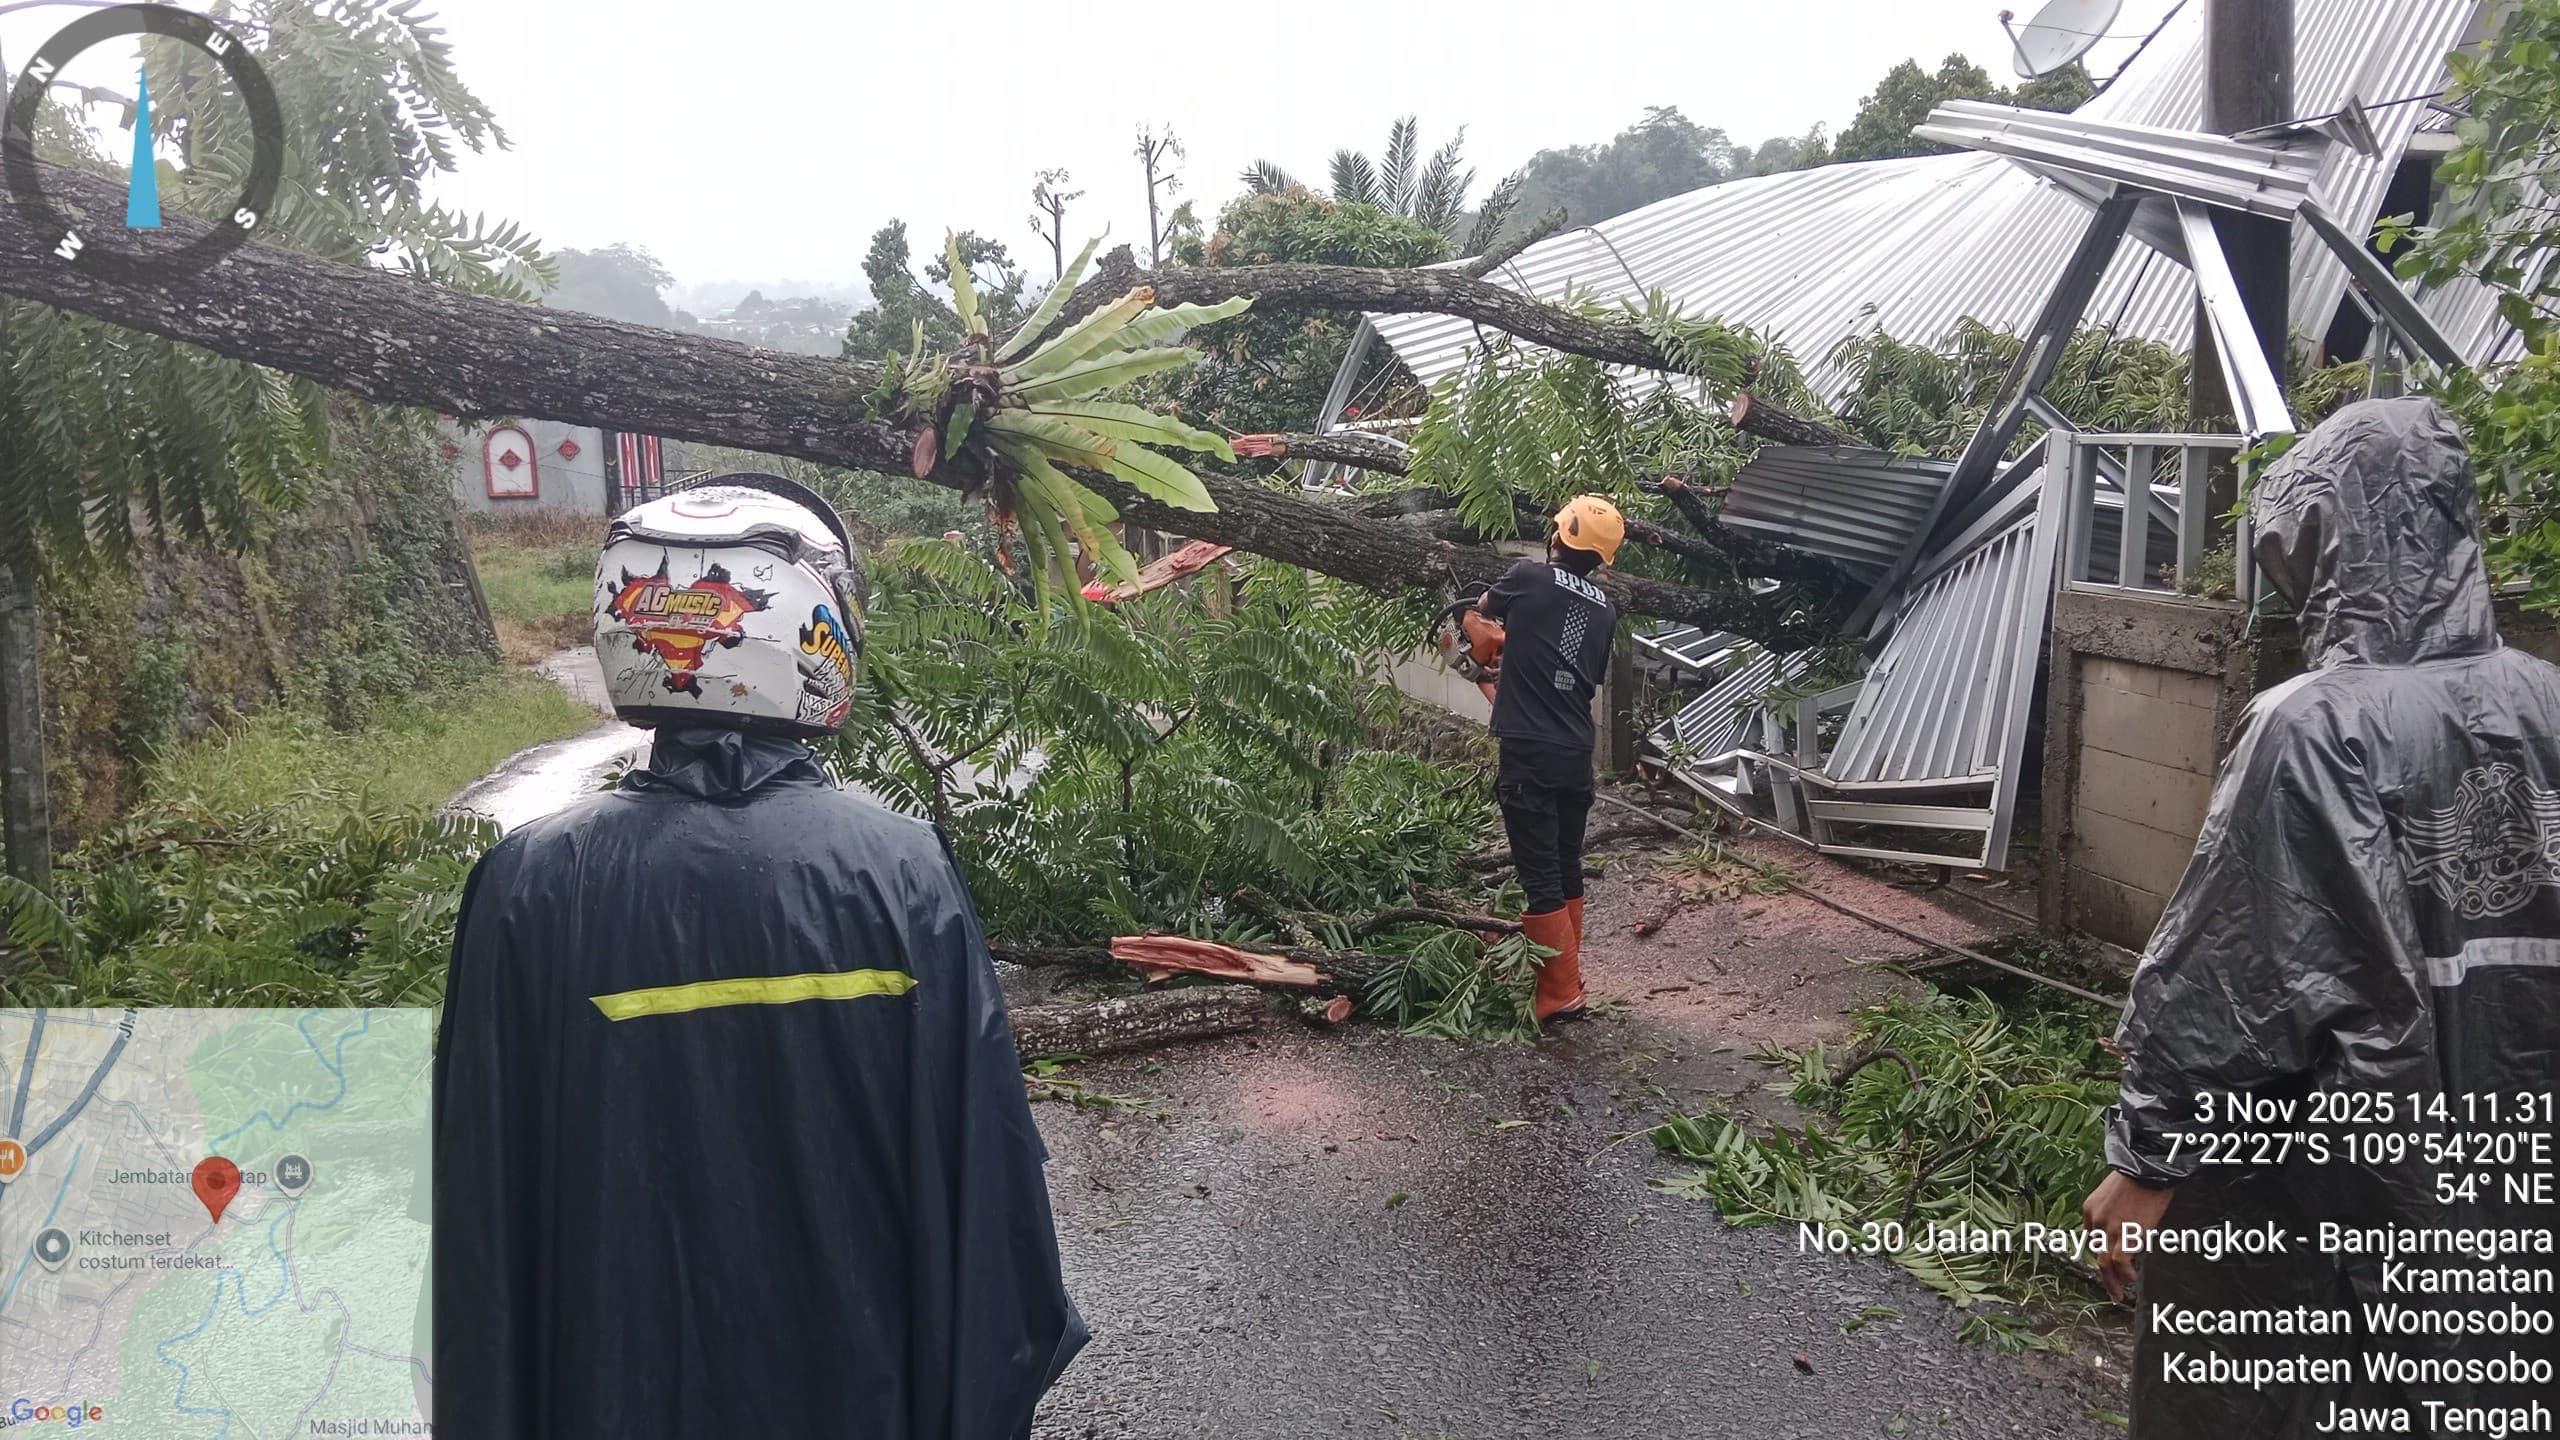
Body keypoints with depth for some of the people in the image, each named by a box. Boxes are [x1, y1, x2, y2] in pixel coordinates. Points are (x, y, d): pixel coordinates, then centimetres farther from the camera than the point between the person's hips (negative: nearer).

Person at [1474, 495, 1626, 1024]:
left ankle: (1561, 994, 0)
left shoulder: (1529, 577, -7)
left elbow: (1486, 607, 14)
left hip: (1529, 753, -6)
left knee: (1540, 876, -2)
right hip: (1578, 754, 6)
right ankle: (1565, 976, 27)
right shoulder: (1605, 609, 8)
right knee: (1568, 870, 17)